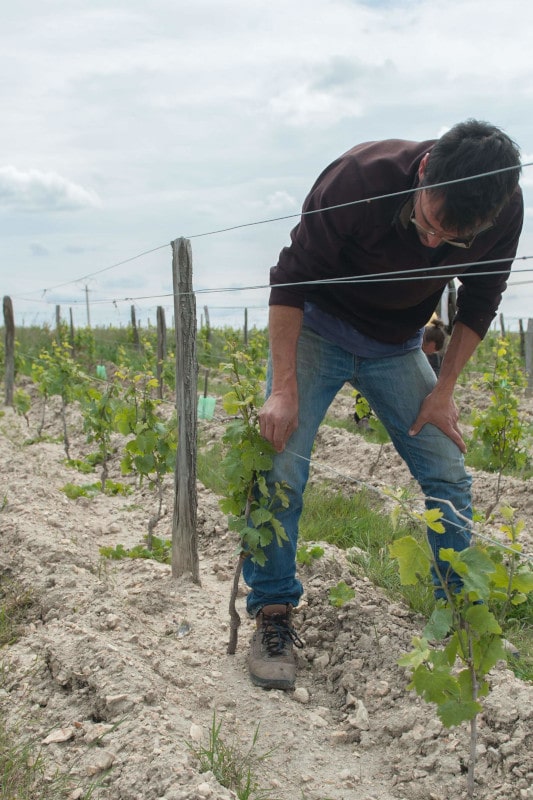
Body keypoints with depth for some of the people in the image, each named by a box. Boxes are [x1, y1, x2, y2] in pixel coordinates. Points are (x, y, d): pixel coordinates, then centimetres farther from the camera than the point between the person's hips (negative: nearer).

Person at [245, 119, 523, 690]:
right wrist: (284, 391, -26)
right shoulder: (362, 177, -32)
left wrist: (443, 391, -7)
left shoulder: (504, 213, -21)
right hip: (316, 327, -3)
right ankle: (272, 614, -1)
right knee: (278, 469, -16)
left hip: (397, 346, 3)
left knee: (448, 476, -2)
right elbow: (290, 280, -23)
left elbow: (478, 304, -3)